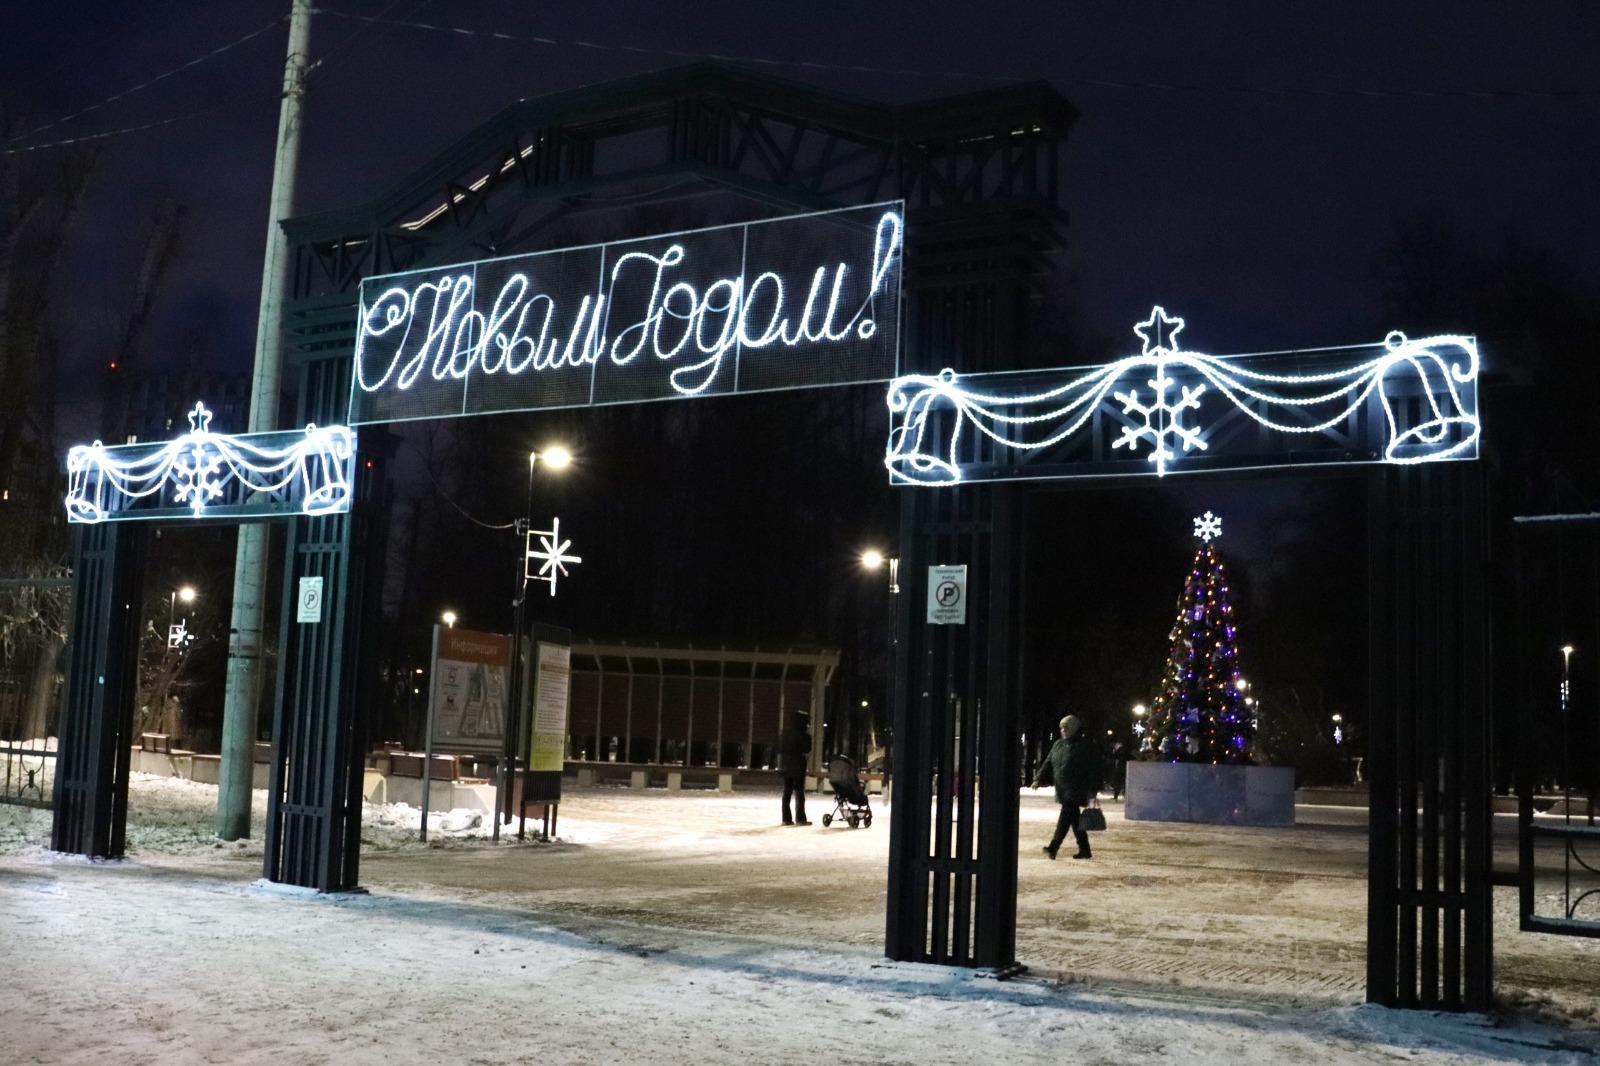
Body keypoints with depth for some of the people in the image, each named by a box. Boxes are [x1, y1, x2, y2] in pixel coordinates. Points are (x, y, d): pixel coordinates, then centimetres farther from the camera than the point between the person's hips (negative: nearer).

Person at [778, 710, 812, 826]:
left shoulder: (784, 733, 8)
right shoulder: (799, 734, -15)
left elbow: (780, 749, 11)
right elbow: (807, 749, -11)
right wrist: (808, 736, -6)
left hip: (785, 766, 7)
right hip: (797, 766, -7)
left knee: (787, 792, 7)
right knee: (799, 793, 0)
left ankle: (786, 818, 6)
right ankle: (800, 818, -1)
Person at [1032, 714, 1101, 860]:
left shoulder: (1085, 746, -5)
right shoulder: (1058, 745, 14)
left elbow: (1093, 768, -7)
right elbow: (1048, 764, 13)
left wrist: (1093, 789, -12)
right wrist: (1039, 779, 1)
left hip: (1076, 790, -7)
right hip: (1063, 790, 7)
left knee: (1065, 817, -14)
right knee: (1074, 819, 10)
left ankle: (1054, 846, -19)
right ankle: (1084, 850, 18)